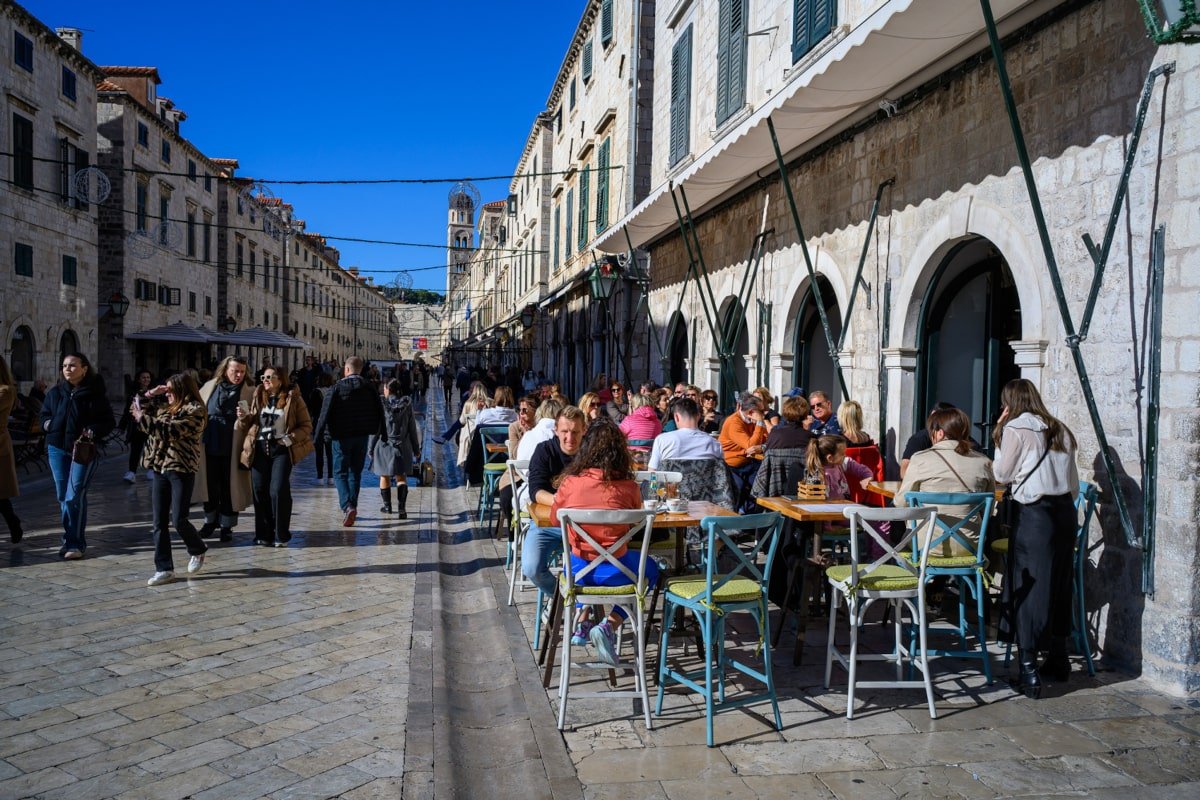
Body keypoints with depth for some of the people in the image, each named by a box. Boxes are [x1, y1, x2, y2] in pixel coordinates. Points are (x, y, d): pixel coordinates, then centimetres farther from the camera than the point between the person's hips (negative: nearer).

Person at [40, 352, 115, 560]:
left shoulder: (95, 394, -6)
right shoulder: (55, 393, 8)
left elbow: (109, 422, -4)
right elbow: (44, 415, 20)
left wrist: (92, 431, -21)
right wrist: (48, 424, -1)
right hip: (57, 449, 5)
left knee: (74, 497, -9)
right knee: (63, 496, 10)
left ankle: (74, 542, 0)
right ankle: (72, 539, 23)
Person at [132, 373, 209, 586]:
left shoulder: (195, 411, -10)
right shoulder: (165, 407, 13)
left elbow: (171, 430, -21)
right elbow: (136, 405, 22)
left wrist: (143, 418, -19)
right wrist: (150, 394, 7)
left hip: (182, 470, -7)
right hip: (160, 469, 7)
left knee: (178, 520, -6)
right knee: (159, 522, 5)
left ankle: (198, 550, 23)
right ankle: (164, 569, 10)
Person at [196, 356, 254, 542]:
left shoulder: (249, 392, -3)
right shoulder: (209, 387, 6)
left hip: (232, 449, -3)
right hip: (209, 446, 3)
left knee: (229, 487, 6)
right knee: (209, 485, 14)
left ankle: (226, 525, 20)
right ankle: (210, 520, 33)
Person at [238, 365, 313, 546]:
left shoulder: (293, 398, 1)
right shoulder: (257, 398, 13)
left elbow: (306, 426, 1)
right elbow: (247, 426, 17)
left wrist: (290, 439, -14)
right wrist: (243, 418, -5)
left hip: (281, 449, -4)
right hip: (259, 449, 4)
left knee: (278, 490, -11)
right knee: (260, 491, 3)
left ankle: (281, 535, 0)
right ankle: (264, 534, 13)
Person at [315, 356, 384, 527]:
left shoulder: (337, 388, -8)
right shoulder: (369, 388, 3)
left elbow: (325, 414, -12)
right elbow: (379, 414, 5)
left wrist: (317, 437, -9)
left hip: (342, 437, -4)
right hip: (362, 436, 4)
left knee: (340, 473, 3)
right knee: (356, 472, 16)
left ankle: (347, 506, -16)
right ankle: (352, 507, 21)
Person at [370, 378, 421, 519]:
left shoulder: (382, 405, -9)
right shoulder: (407, 405, -1)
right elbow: (412, 429, 2)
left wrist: (371, 448, 2)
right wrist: (416, 449, 10)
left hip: (385, 446, -2)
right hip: (403, 447, 2)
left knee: (384, 476, 14)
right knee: (401, 477, 7)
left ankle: (387, 506, 24)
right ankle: (401, 507, -7)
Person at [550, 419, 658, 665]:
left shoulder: (570, 481, -5)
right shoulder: (628, 486, -7)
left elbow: (554, 519, 8)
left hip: (577, 569, 3)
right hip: (613, 571, -3)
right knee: (650, 570, 28)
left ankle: (582, 622, 21)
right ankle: (610, 625, 7)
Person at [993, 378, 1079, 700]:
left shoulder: (1015, 429, -5)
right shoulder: (1059, 430, 13)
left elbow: (1002, 475, 0)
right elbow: (1073, 483, 15)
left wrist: (999, 434, 5)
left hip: (1034, 513, -7)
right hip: (1065, 511, 7)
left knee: (1027, 588, -4)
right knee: (1059, 586, 16)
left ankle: (1028, 668, -7)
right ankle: (1058, 660, 28)